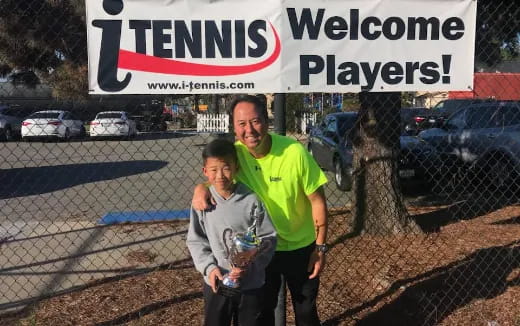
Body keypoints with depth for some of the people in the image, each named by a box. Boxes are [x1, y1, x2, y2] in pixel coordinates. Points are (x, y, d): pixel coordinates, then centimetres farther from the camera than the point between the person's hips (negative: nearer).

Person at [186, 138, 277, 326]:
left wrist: (250, 266, -20)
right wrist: (209, 267, -15)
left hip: (251, 284, -1)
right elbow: (195, 240, -1)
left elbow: (268, 239, -8)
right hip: (216, 284, 1)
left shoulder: (251, 201, -13)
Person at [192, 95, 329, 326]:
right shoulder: (235, 153, -16)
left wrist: (320, 247, -12)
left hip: (301, 247, -2)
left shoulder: (295, 152, -25)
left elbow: (317, 201, -16)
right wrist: (201, 188, -23)